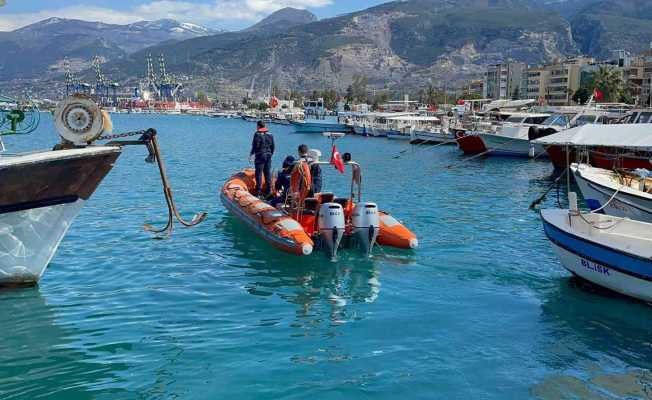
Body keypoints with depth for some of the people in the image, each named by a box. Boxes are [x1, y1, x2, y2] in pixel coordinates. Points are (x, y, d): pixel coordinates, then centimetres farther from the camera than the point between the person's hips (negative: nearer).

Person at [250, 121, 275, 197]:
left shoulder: (257, 134, -10)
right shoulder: (270, 134, 9)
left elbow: (255, 146, -13)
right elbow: (273, 146, 12)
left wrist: (251, 154, -1)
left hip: (260, 156, -5)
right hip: (268, 156, 6)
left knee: (259, 173, 0)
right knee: (268, 174, 9)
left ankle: (259, 190, 0)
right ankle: (268, 190, 11)